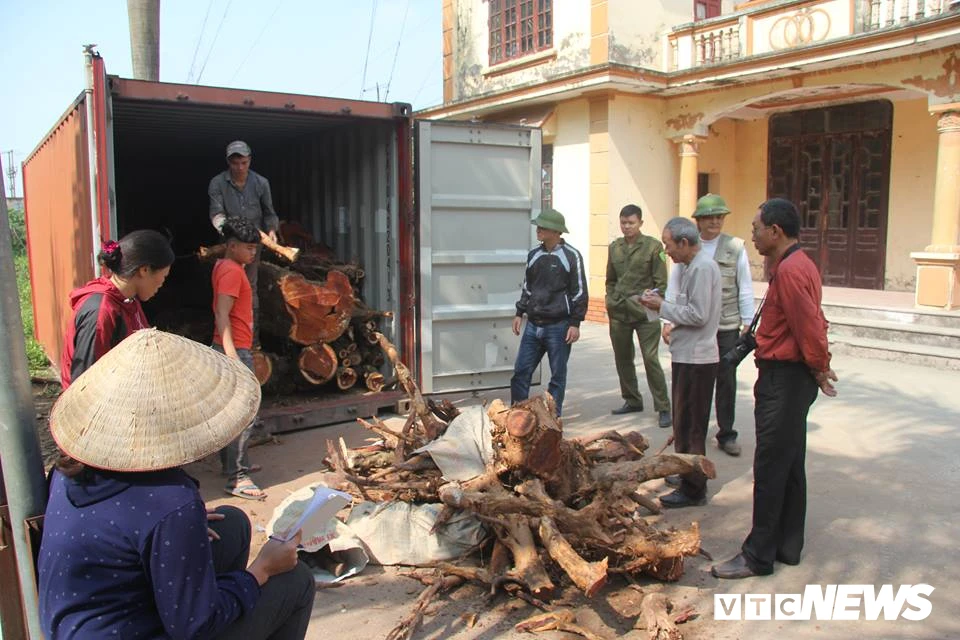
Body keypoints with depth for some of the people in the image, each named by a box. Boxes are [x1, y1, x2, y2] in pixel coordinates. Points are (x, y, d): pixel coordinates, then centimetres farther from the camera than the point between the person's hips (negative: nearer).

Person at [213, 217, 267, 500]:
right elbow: (222, 314, -22)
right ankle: (237, 479, -9)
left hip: (236, 349, 11)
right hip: (235, 349, -11)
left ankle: (232, 463, 30)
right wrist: (232, 355, -28)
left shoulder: (224, 266, 16)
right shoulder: (231, 270, -14)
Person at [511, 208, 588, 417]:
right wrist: (520, 313, 14)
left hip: (558, 326, -5)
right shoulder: (534, 255, 10)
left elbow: (579, 292, -7)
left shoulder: (571, 256, -7)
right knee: (521, 372, 4)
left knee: (558, 375, 6)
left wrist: (575, 323, -10)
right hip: (533, 325, 5)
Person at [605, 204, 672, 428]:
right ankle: (632, 400, 27)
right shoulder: (614, 247, 10)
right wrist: (610, 302, 9)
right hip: (619, 313, 5)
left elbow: (661, 282, -3)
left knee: (650, 359, -7)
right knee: (622, 359, 11)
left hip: (645, 313, -5)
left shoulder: (653, 246, -3)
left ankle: (663, 408, 1)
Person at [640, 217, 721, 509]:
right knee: (684, 423, 19)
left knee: (689, 426, -2)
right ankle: (687, 475, 32)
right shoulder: (689, 266, 14)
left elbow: (698, 315, -22)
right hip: (688, 355, 10)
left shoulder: (702, 268, -17)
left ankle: (693, 490, 7)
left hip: (696, 358, -10)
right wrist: (662, 303, 4)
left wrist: (662, 307, -13)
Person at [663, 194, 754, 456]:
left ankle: (727, 434, 22)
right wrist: (668, 320, -1)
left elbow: (745, 289, 3)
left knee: (726, 382, 9)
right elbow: (673, 287, 4)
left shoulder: (736, 247, 1)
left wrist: (748, 323, 0)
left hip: (727, 328, 0)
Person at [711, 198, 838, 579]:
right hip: (793, 377, 11)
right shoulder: (800, 265, 14)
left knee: (770, 468, -3)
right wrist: (819, 366, 10)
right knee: (790, 465, 16)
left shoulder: (789, 270, -20)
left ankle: (759, 555, 6)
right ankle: (788, 546, 27)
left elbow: (809, 326, -23)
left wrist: (818, 368, -9)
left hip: (784, 379, -11)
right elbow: (813, 322, 17)